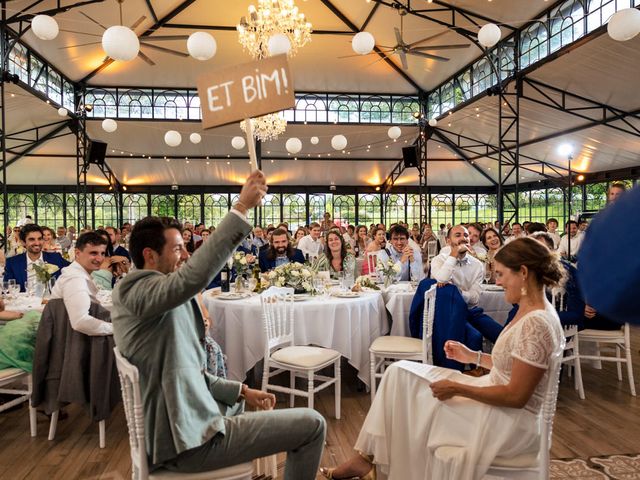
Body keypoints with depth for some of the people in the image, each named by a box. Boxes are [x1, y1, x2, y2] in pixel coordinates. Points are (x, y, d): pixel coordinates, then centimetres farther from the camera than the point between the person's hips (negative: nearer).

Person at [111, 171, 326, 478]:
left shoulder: (152, 297, 11)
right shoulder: (136, 289, -17)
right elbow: (194, 276, -38)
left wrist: (241, 391, 8)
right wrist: (241, 208, -34)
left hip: (178, 422, 10)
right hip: (188, 437, -10)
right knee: (312, 425, -5)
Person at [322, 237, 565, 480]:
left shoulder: (536, 324, -26)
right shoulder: (531, 312, 4)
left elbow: (516, 396, -25)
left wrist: (457, 389, -20)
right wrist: (474, 357, 8)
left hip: (508, 419, -9)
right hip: (494, 401, 9)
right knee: (399, 372, 3)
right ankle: (367, 456, 7)